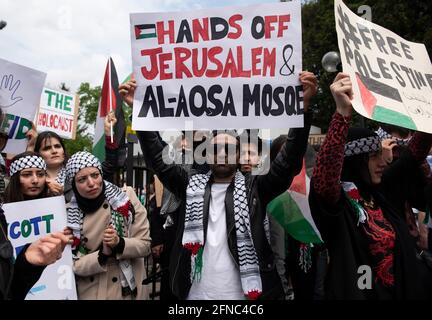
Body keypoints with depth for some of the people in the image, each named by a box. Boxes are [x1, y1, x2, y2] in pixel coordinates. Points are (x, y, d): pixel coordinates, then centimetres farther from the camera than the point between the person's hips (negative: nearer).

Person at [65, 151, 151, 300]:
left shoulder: (126, 198, -11)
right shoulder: (68, 214, -9)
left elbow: (145, 245, -9)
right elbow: (73, 264, -7)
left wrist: (119, 243, -26)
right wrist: (102, 254, -22)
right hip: (89, 293, 0)